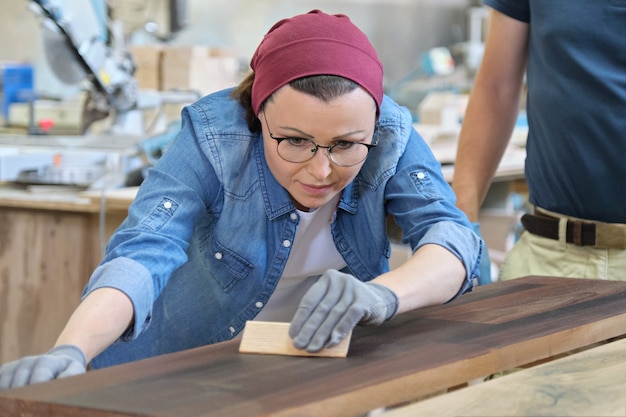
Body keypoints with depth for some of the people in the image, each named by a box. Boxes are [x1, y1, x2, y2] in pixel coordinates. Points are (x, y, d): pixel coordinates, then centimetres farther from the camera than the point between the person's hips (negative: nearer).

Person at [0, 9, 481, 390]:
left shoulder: (390, 135, -16)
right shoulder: (213, 137, -22)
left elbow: (454, 238, -25)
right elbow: (143, 252, -33)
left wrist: (380, 295, -46)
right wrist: (68, 353, -51)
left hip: (332, 360, 2)